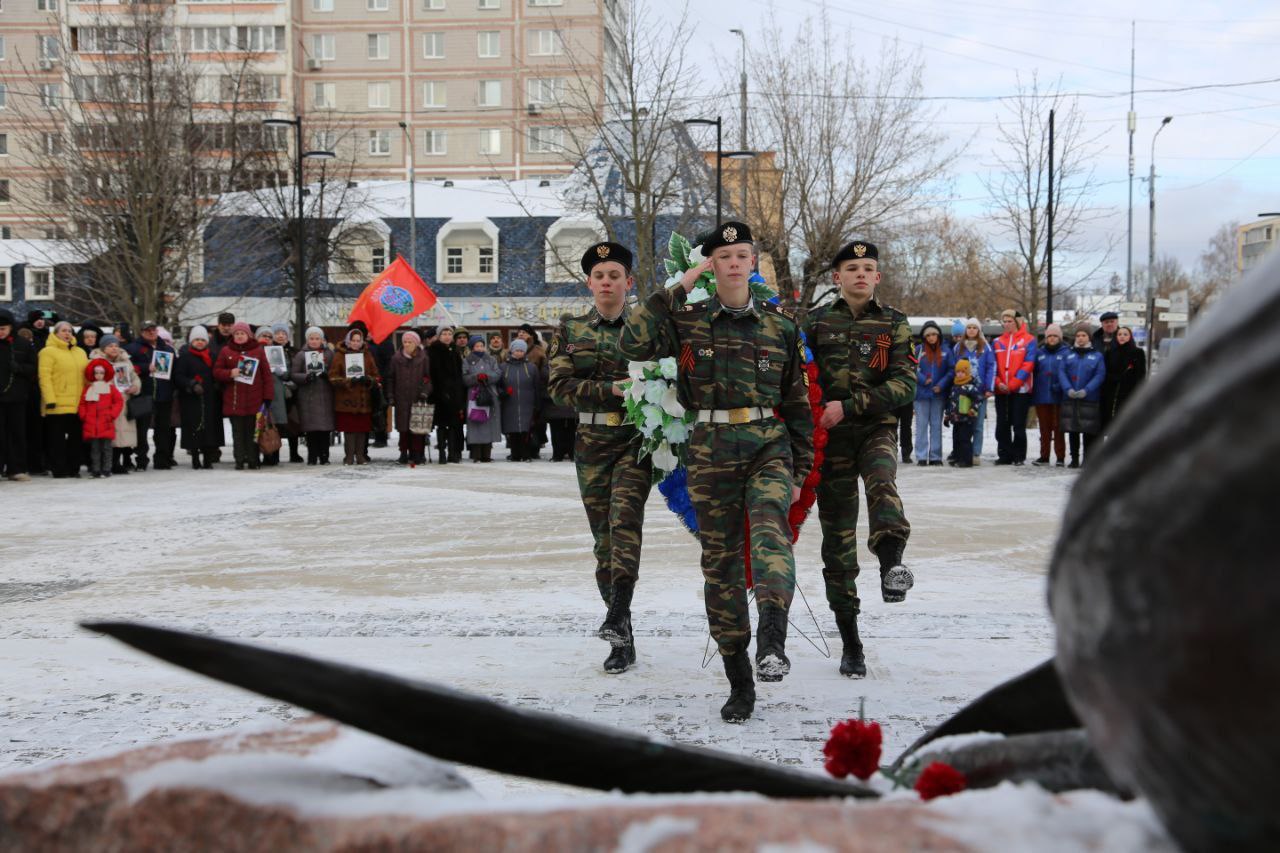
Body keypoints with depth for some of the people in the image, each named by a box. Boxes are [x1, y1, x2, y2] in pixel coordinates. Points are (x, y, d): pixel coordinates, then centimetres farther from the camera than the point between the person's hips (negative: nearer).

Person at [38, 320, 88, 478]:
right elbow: (44, 377, -11)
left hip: (78, 404, 6)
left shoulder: (80, 352, 17)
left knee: (75, 437, 9)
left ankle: (73, 468, 16)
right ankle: (59, 469, 2)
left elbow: (86, 375, 21)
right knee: (58, 438, -1)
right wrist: (50, 399, -17)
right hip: (58, 405, -6)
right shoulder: (48, 352, -4)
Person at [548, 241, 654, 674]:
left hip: (636, 438, -2)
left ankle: (617, 616, -36)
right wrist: (611, 390, -13)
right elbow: (559, 384, -1)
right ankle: (623, 641, 9)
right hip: (592, 441, 2)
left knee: (624, 517, -24)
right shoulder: (571, 330, 9)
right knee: (603, 536, 3)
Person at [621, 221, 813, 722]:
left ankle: (772, 642, -47)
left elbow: (798, 401, 13)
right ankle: (739, 684, 12)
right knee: (721, 562, 3)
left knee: (770, 529, -29)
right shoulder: (688, 320, 5)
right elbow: (633, 344, -13)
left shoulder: (780, 325, 8)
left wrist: (800, 469, 11)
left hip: (770, 446, -1)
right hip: (711, 451, 1)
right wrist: (678, 288, -10)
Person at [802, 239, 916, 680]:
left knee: (882, 483, -36)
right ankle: (850, 644, 9)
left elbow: (905, 385, -5)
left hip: (876, 430, -1)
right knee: (837, 540, 1)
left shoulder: (893, 323, 5)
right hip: (830, 435, 1)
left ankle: (891, 564, -58)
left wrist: (847, 406, -14)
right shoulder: (817, 322, 8)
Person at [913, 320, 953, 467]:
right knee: (922, 425, 2)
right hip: (922, 393, 0)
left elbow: (952, 370, 0)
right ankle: (922, 456, 5)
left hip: (938, 394, 0)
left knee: (936, 425, 7)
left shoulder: (945, 350, 2)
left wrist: (941, 385, -11)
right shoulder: (919, 350, 1)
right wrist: (923, 380, -15)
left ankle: (935, 456, 11)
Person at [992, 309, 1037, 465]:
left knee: (1019, 425, -2)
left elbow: (1028, 365, -9)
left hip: (1020, 389, -4)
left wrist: (1012, 384, -15)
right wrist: (998, 382, -9)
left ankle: (1019, 456, 5)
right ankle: (1005, 455, 12)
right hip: (1001, 391, 4)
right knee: (1002, 425, 6)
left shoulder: (1028, 340, -1)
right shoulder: (998, 342, 12)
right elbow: (993, 365, 9)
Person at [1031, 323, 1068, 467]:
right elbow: (1034, 372, 12)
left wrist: (1061, 386, -19)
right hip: (1041, 397, 4)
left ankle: (1060, 457, 4)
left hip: (1058, 397, -4)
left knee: (1058, 428, -1)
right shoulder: (1039, 353, 13)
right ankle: (1044, 456, 14)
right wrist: (1033, 395, 5)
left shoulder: (1066, 353, 1)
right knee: (1044, 428, 8)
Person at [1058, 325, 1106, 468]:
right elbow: (1061, 373, 3)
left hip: (1089, 399, -3)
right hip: (1069, 399, 3)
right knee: (1072, 430, 7)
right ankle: (1074, 459, 14)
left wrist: (1086, 390, -16)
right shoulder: (1068, 355, 13)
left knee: (1089, 431, -4)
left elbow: (1100, 376, -4)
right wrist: (1068, 389, -13)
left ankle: (1088, 459, 2)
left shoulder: (1097, 356, 6)